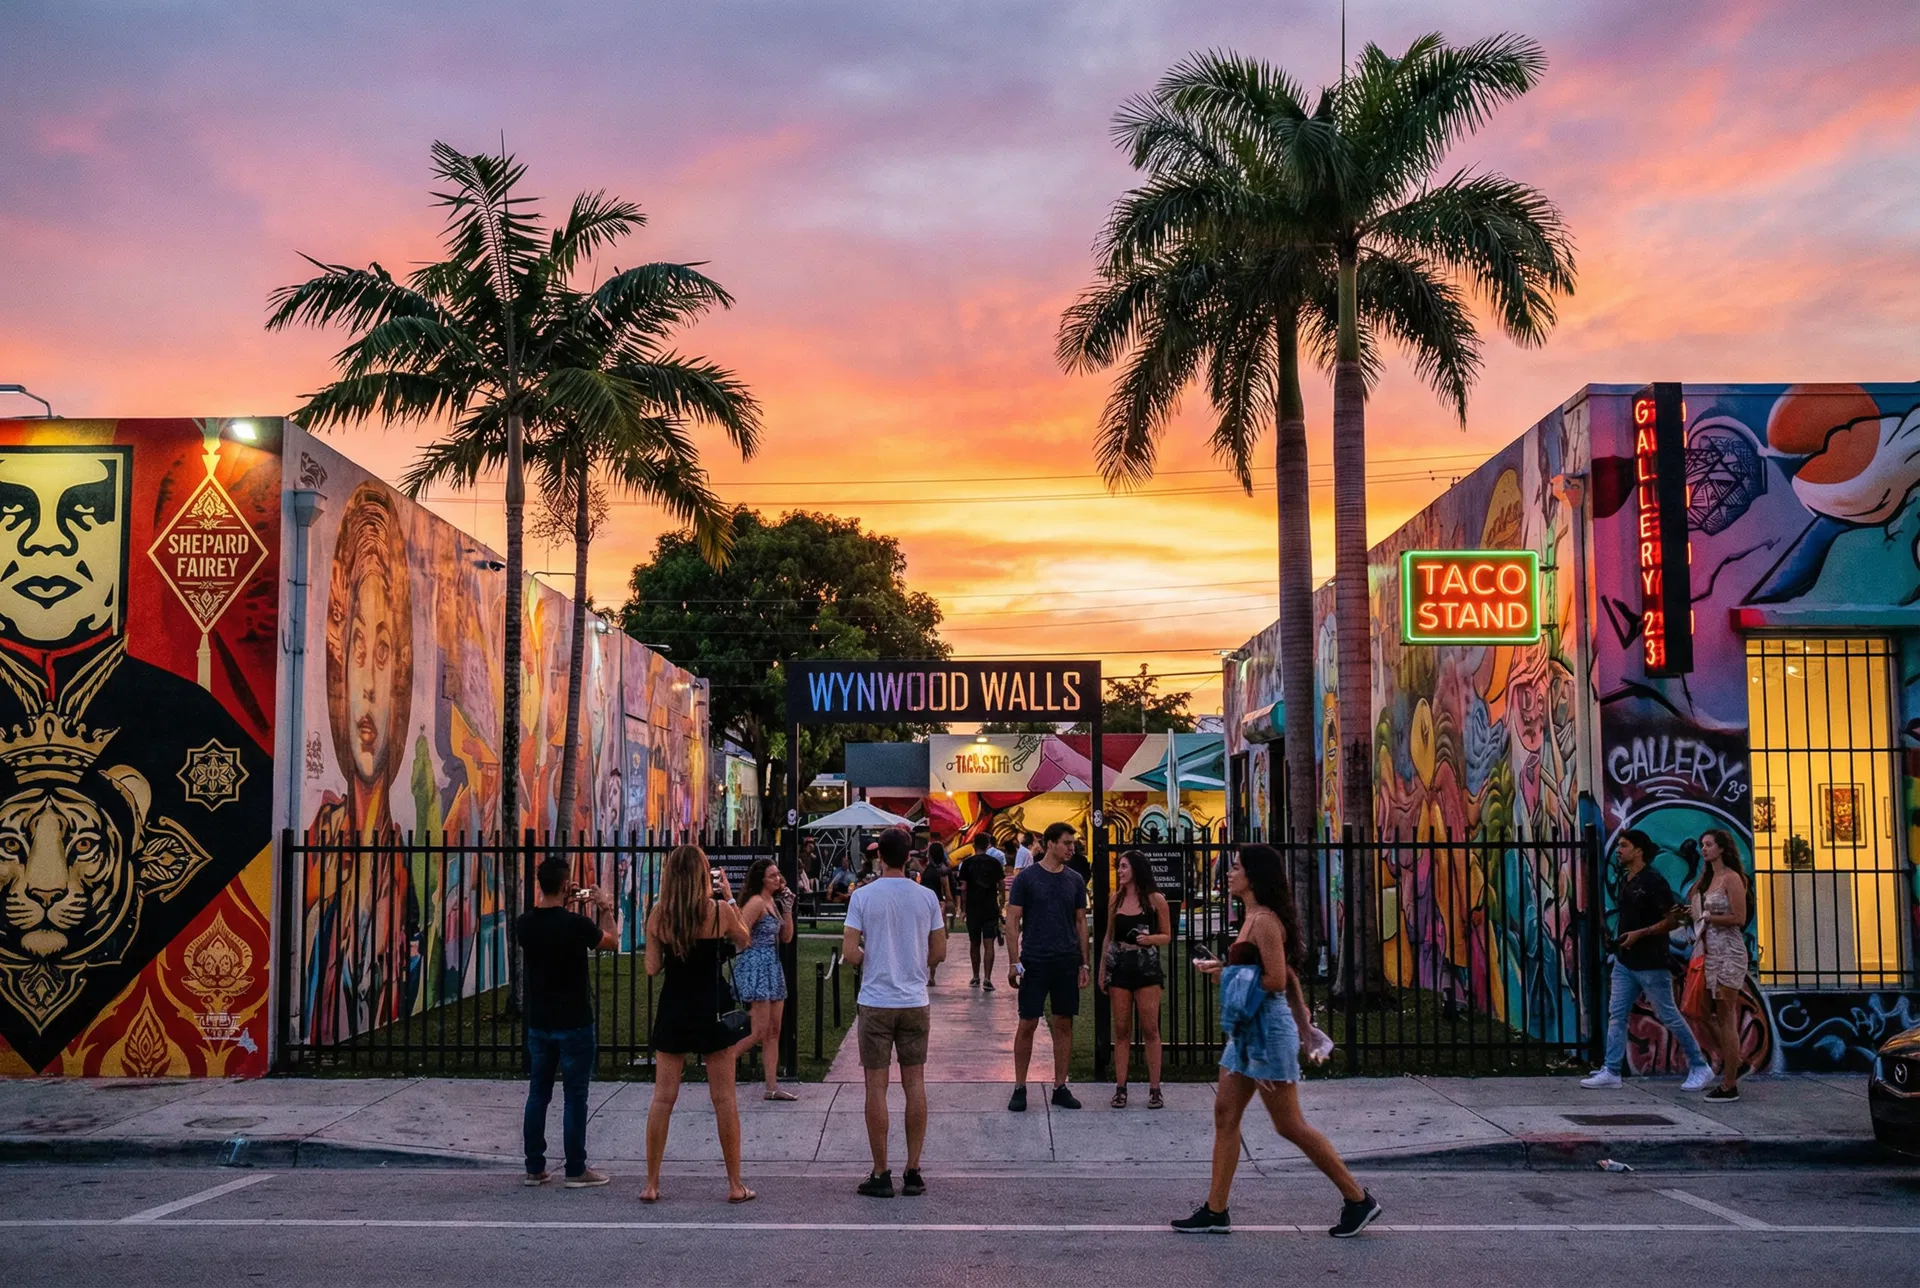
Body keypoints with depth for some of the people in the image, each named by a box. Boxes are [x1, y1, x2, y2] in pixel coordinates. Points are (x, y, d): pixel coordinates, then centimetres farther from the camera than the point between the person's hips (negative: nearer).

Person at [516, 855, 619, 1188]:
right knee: (574, 1097, 2)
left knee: (538, 1094, 13)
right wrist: (606, 910, 12)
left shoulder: (525, 923, -3)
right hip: (574, 1023, -5)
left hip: (538, 1023, 5)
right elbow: (612, 943, 0)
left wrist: (562, 906, 17)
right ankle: (576, 1170, 7)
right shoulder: (577, 924, -18)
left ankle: (535, 1167, 17)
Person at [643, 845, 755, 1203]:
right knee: (724, 1098, 5)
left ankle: (651, 1184, 11)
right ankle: (735, 1184, 10)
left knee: (663, 1098, 8)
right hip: (711, 1010, -2)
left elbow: (652, 968, 1)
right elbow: (745, 941, 10)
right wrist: (729, 898, 13)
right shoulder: (719, 910, -8)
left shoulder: (657, 915, -2)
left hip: (671, 1010, 2)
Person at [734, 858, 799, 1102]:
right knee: (760, 1031, -9)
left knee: (774, 1031, 8)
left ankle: (772, 1087, 10)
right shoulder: (756, 902, -14)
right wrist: (754, 949, -6)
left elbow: (787, 937, 14)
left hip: (772, 968, 9)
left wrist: (788, 908, 7)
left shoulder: (773, 902, 14)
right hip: (756, 968, -9)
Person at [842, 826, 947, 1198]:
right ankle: (913, 1173, 11)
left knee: (877, 1086, 3)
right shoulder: (927, 897, 0)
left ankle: (881, 1174, 7)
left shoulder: (863, 896, -8)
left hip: (876, 1003, -2)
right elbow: (939, 953, 4)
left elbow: (849, 954, -11)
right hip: (915, 1002, 2)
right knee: (914, 1084, 8)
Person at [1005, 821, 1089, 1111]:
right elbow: (1013, 920, -4)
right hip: (1034, 962, -3)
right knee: (1027, 1024, 0)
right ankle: (1019, 1088, 10)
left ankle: (1060, 1087, 15)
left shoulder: (1075, 880, 7)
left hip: (1067, 962, 4)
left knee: (1064, 1024, 6)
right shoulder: (1026, 877, -4)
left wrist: (1085, 963, 7)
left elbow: (1081, 922, 12)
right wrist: (1014, 962, -10)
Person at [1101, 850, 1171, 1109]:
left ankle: (1154, 1089, 3)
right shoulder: (1116, 899, 9)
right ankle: (1120, 1088, 9)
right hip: (1119, 966, 3)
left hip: (1147, 967, -3)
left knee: (1150, 1029, -3)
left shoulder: (1155, 900, -2)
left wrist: (1149, 939, -17)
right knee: (1121, 1030, 5)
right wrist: (1102, 970, 12)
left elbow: (1167, 936, 4)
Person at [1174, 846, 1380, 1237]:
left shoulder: (1265, 921, -17)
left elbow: (1276, 980, -22)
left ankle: (1358, 1200, 8)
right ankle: (1216, 1211, 11)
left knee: (1289, 1125, -3)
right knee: (1225, 1115, 8)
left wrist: (1225, 973, -15)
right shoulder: (1252, 918, 13)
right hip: (1247, 1029, 10)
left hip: (1268, 1029, -10)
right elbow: (1285, 973, 20)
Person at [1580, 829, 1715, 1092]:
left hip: (1651, 963, -8)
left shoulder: (1654, 882, -13)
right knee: (1617, 1016, 4)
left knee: (1670, 1017, 0)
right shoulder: (1625, 881, 11)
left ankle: (1700, 1068, 13)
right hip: (1625, 962, 8)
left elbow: (1672, 920, -16)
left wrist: (1640, 933, -22)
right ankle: (1611, 1071, 5)